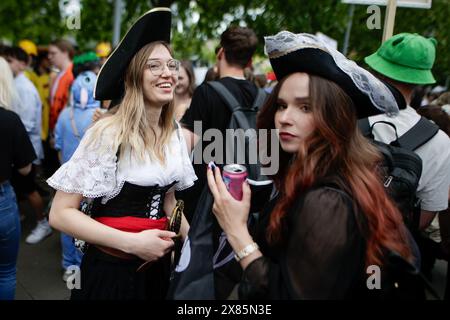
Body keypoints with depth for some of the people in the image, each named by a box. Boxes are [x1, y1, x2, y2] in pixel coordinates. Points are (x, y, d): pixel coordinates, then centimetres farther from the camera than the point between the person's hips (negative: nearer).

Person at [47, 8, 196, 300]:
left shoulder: (174, 133, -1)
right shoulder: (108, 134, -19)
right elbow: (61, 213, -17)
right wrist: (132, 243, -23)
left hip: (157, 263, 6)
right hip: (111, 268, -5)